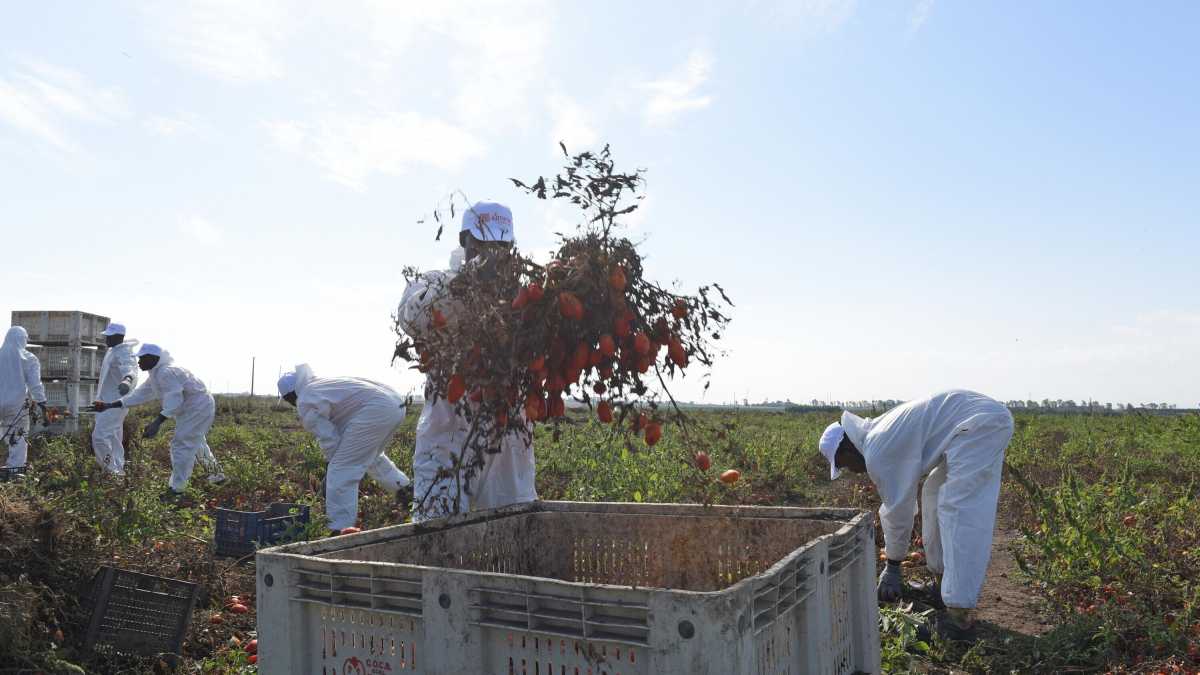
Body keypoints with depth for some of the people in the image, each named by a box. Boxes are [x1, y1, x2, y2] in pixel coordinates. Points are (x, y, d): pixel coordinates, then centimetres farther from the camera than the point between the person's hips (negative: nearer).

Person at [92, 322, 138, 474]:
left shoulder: (123, 354, -22)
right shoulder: (112, 351, 11)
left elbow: (130, 369, -45)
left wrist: (127, 380, -67)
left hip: (115, 402, -11)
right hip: (107, 400, 11)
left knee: (100, 436, -12)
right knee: (113, 437, 17)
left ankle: (112, 469, -1)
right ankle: (117, 469, 27)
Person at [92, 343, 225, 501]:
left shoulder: (166, 373, -26)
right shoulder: (155, 375, 8)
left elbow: (174, 401, -35)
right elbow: (139, 395, 8)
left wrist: (157, 423, -44)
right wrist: (110, 405, 4)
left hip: (198, 408, -11)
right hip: (189, 410, 11)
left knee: (182, 444, -13)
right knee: (195, 443, 24)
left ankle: (176, 489, -9)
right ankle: (217, 474, 39)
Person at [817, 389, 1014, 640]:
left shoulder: (877, 453, -12)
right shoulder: (883, 437, 18)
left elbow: (898, 509, -5)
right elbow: (900, 499, 27)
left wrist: (892, 566, 8)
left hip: (978, 424, -11)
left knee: (959, 512, -11)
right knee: (936, 494, 19)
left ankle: (960, 616, -11)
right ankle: (943, 587, 27)